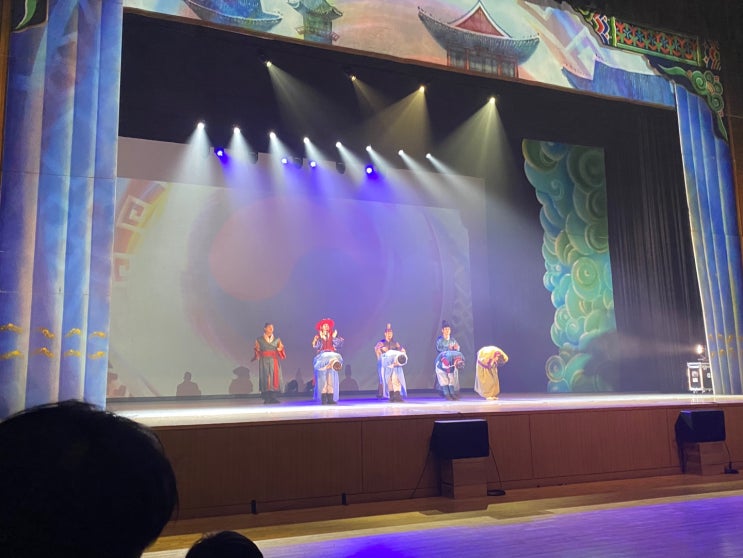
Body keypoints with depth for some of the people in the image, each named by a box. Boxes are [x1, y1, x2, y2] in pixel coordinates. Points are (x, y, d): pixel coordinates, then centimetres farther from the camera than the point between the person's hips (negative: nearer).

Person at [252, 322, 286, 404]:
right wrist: (257, 351, -15)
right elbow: (257, 350, 6)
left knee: (275, 377, -4)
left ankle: (273, 398, -1)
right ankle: (266, 398, -4)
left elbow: (281, 349, 10)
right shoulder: (259, 340, 5)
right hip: (264, 361, -2)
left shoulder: (277, 339, 10)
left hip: (274, 361, 2)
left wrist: (280, 349, -12)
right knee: (265, 378, -6)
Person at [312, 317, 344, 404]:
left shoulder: (333, 335, 11)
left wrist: (334, 338, -9)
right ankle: (323, 399, -13)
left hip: (332, 357, 3)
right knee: (323, 377, -10)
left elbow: (339, 345, 0)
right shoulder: (318, 336, 5)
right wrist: (321, 339, -14)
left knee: (331, 378, -2)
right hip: (322, 357, -3)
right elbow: (315, 347, -9)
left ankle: (330, 398, -2)